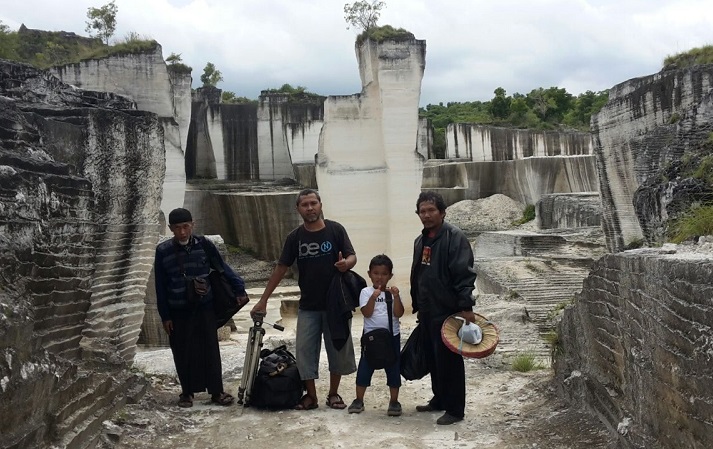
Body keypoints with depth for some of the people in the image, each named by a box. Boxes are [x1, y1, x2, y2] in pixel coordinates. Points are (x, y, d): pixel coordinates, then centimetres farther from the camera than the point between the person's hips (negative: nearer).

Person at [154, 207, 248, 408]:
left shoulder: (204, 244, -5)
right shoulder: (163, 251, -4)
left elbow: (222, 268, 5)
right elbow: (160, 287, 1)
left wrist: (239, 288, -1)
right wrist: (165, 316, 0)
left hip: (204, 308, 0)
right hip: (178, 312, 0)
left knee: (210, 351, 2)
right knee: (183, 354, 7)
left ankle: (217, 391, 12)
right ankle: (187, 392, 22)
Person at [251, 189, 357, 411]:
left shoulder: (335, 230, -5)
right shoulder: (295, 237, 1)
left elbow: (352, 257, -2)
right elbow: (280, 268, 4)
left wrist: (346, 264, -28)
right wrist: (263, 300, 3)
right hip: (308, 305, 2)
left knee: (338, 348, 6)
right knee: (305, 350, 1)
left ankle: (333, 394, 22)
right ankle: (311, 395, 15)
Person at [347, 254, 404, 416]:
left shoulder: (393, 292, 2)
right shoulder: (366, 292, -1)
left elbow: (398, 314, -7)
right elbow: (367, 313, -13)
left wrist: (396, 297, -19)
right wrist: (373, 297, -25)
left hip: (392, 336, 1)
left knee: (393, 368, 6)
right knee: (365, 367, 4)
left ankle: (394, 401, 17)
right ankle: (359, 400, 15)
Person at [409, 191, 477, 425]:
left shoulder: (455, 237, -12)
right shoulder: (420, 241, 14)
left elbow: (464, 274, -18)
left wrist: (466, 306, -23)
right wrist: (417, 306, 22)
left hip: (448, 311, -8)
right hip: (427, 311, 8)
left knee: (449, 360, -3)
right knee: (433, 358, 16)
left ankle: (455, 408, 6)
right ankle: (439, 399, 30)